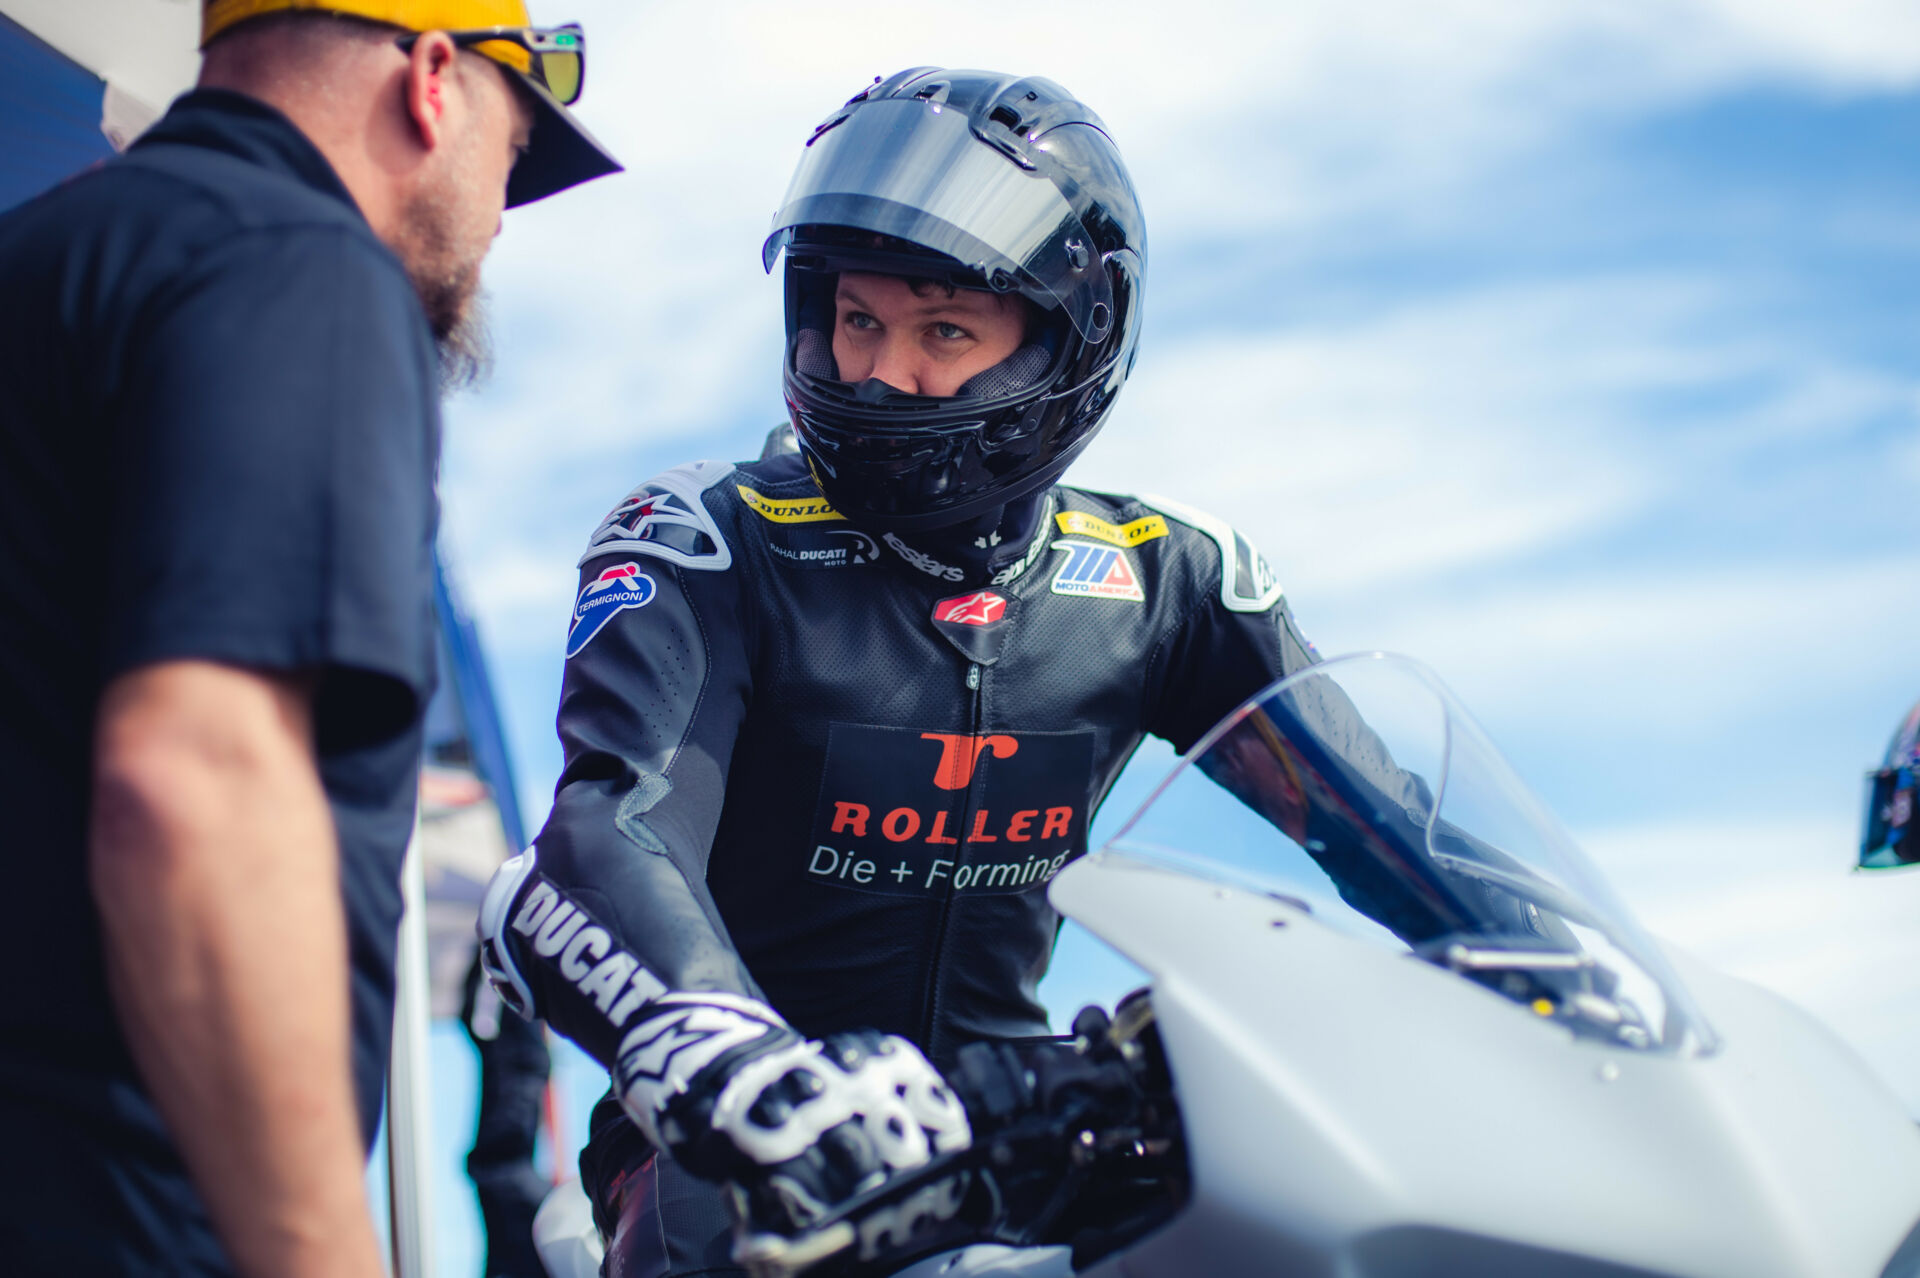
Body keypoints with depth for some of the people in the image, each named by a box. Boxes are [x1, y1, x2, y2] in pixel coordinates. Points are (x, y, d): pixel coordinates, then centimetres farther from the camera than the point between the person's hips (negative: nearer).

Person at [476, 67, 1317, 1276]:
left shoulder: (1156, 576, 5)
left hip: (1013, 1107, 4)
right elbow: (609, 840, -24)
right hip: (738, 1157, -4)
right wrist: (743, 1063, -46)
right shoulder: (714, 548, -8)